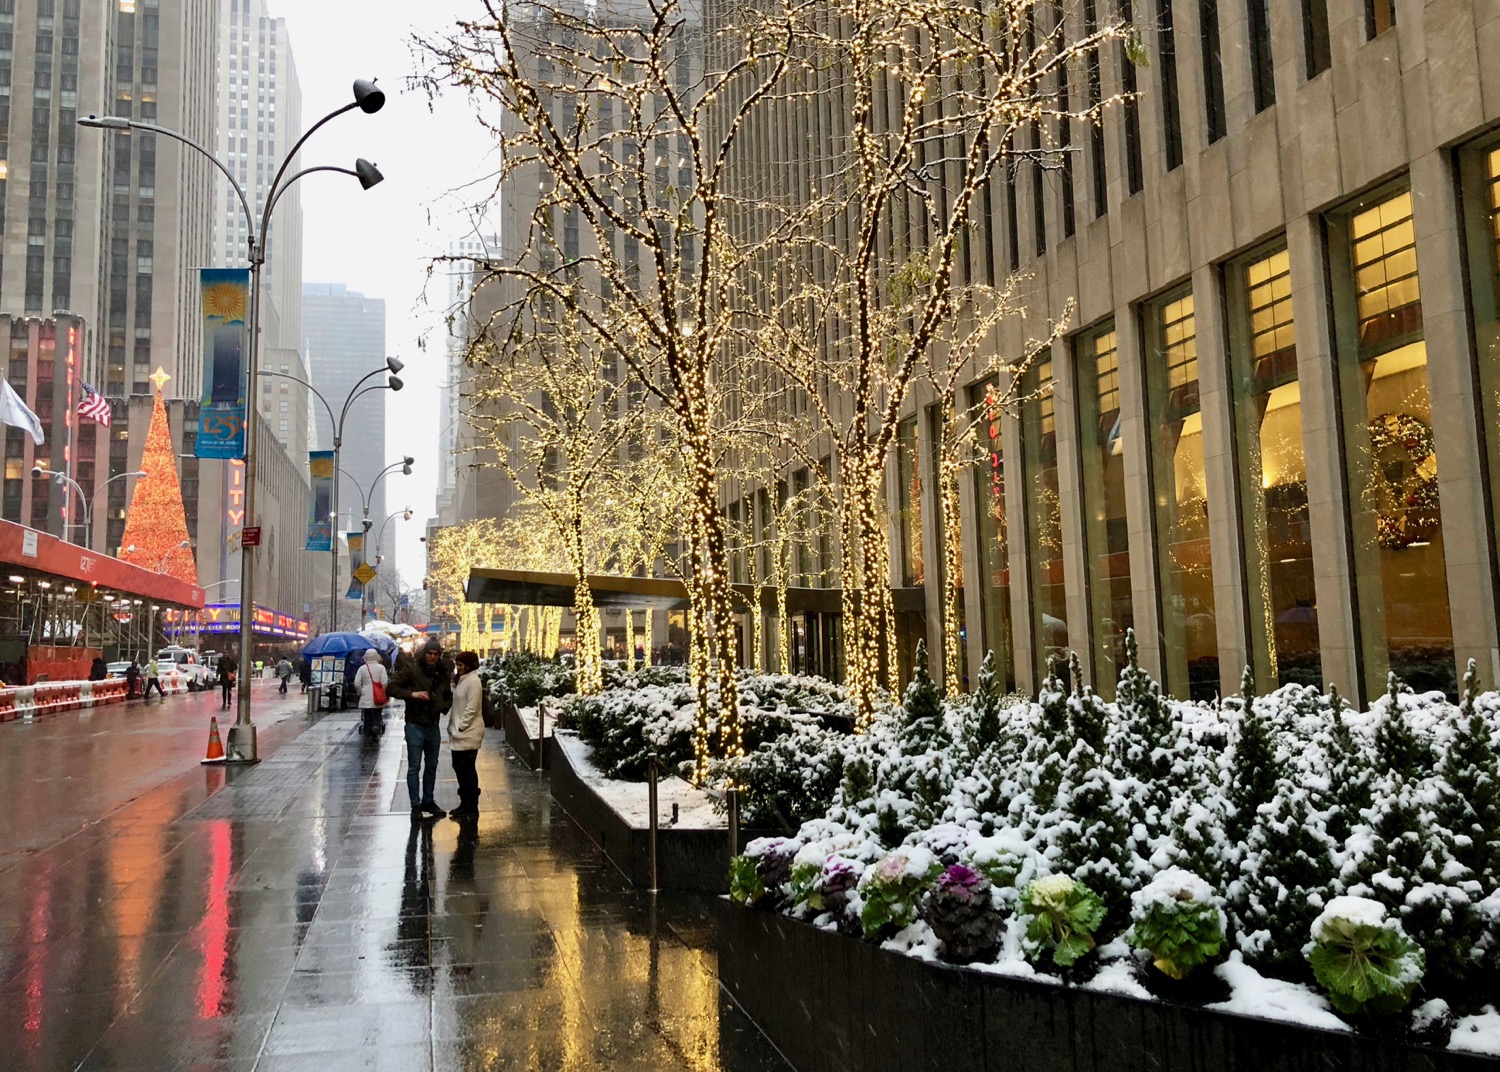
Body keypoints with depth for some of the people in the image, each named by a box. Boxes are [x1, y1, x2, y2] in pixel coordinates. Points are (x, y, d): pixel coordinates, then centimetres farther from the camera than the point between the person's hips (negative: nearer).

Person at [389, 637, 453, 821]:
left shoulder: (443, 672, 6)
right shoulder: (411, 669, -9)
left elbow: (448, 696, 18)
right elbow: (393, 687, -11)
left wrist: (443, 706, -3)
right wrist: (412, 694, -24)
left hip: (433, 724, 5)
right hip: (415, 724, -5)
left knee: (432, 765, 14)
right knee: (414, 766, -2)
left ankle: (428, 801, 25)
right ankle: (415, 805, 3)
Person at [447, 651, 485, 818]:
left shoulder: (474, 681, -15)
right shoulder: (463, 679, 14)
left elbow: (471, 708, -19)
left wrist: (460, 727, -16)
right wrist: (454, 727, 11)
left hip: (468, 733, -9)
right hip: (460, 733, 9)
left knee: (467, 769, -4)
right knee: (459, 768, 13)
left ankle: (471, 807, 3)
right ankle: (465, 804, 22)